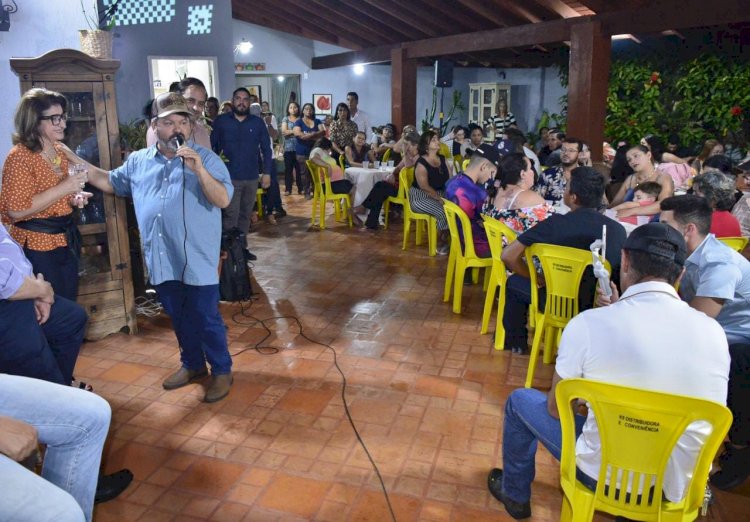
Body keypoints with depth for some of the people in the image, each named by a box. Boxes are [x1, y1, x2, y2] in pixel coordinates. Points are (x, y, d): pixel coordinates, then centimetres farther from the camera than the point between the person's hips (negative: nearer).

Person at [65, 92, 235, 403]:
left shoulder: (206, 159, -6)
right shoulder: (138, 161, 9)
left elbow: (223, 200, -17)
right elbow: (110, 183, 25)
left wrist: (199, 169, -30)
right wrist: (73, 161, 19)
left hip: (197, 260, -5)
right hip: (161, 260, 5)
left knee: (206, 318, 3)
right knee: (179, 318, 19)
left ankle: (222, 371, 21)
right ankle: (192, 364, 38)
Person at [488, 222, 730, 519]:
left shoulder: (588, 323, -20)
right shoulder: (714, 332, -10)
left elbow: (556, 409, -7)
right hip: (679, 487, 5)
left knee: (521, 400, 18)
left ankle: (515, 495, 39)